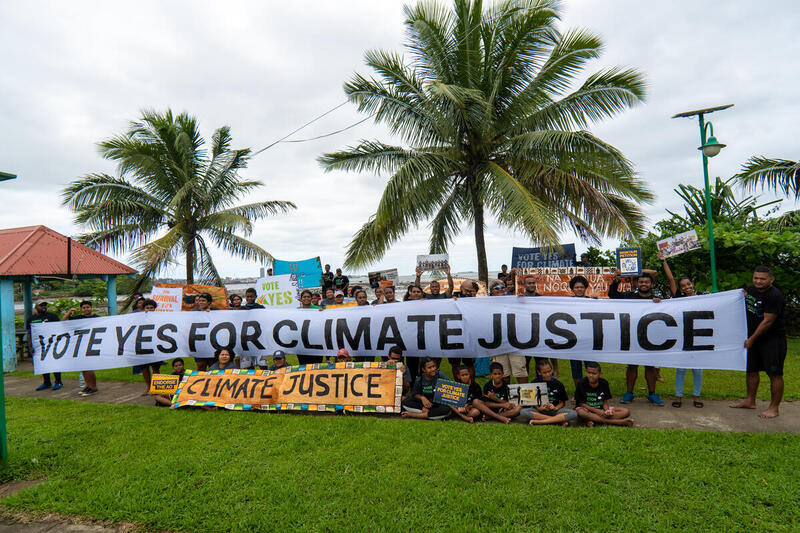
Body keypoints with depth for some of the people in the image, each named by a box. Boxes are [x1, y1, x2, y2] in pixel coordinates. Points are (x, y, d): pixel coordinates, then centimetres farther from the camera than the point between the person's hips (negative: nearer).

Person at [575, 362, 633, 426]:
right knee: (581, 413, -41)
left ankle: (594, 420, -31)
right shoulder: (582, 383, -11)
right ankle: (617, 422, -36)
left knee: (626, 411, -14)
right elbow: (581, 403, -11)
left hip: (601, 409, 4)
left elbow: (605, 402, 1)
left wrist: (607, 411, -21)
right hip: (587, 409, -4)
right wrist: (597, 411, -21)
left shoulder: (604, 383, -1)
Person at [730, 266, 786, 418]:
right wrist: (742, 298, 3)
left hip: (773, 339, -8)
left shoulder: (775, 296, -19)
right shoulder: (751, 289, 6)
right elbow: (747, 309, 26)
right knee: (751, 370, 14)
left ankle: (774, 407, 7)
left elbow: (768, 321, -19)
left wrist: (751, 339, -15)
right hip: (754, 337, 8)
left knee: (775, 374, -2)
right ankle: (750, 401, 26)